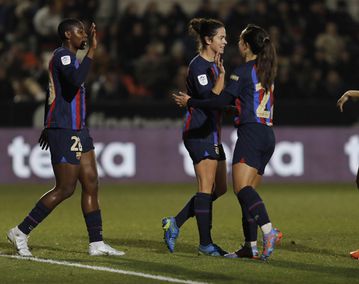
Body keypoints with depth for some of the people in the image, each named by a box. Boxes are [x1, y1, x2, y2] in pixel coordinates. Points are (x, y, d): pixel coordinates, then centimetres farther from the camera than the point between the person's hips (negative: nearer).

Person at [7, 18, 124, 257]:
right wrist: (92, 51, -29)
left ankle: (96, 243, 7)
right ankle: (21, 232, 2)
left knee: (91, 184, 6)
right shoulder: (63, 56, -13)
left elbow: (53, 93, 27)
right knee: (65, 189, -7)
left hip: (77, 130, 10)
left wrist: (49, 127, 33)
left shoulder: (67, 57, 18)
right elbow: (76, 80, -34)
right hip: (64, 132, -10)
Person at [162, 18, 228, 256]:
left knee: (219, 188, 9)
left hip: (211, 132, 10)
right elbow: (209, 98, -25)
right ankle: (205, 243, -4)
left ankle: (175, 223, 14)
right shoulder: (198, 65, -13)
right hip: (198, 132, -10)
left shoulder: (213, 64, 17)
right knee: (207, 187, -8)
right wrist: (221, 75, -27)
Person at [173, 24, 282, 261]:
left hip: (251, 133, -9)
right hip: (268, 135, 9)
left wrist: (190, 102, -2)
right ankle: (251, 246, 5)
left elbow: (222, 101, -12)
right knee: (248, 191, 10)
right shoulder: (266, 72, 18)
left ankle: (269, 230, -39)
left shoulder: (244, 71, -7)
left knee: (242, 188, -20)